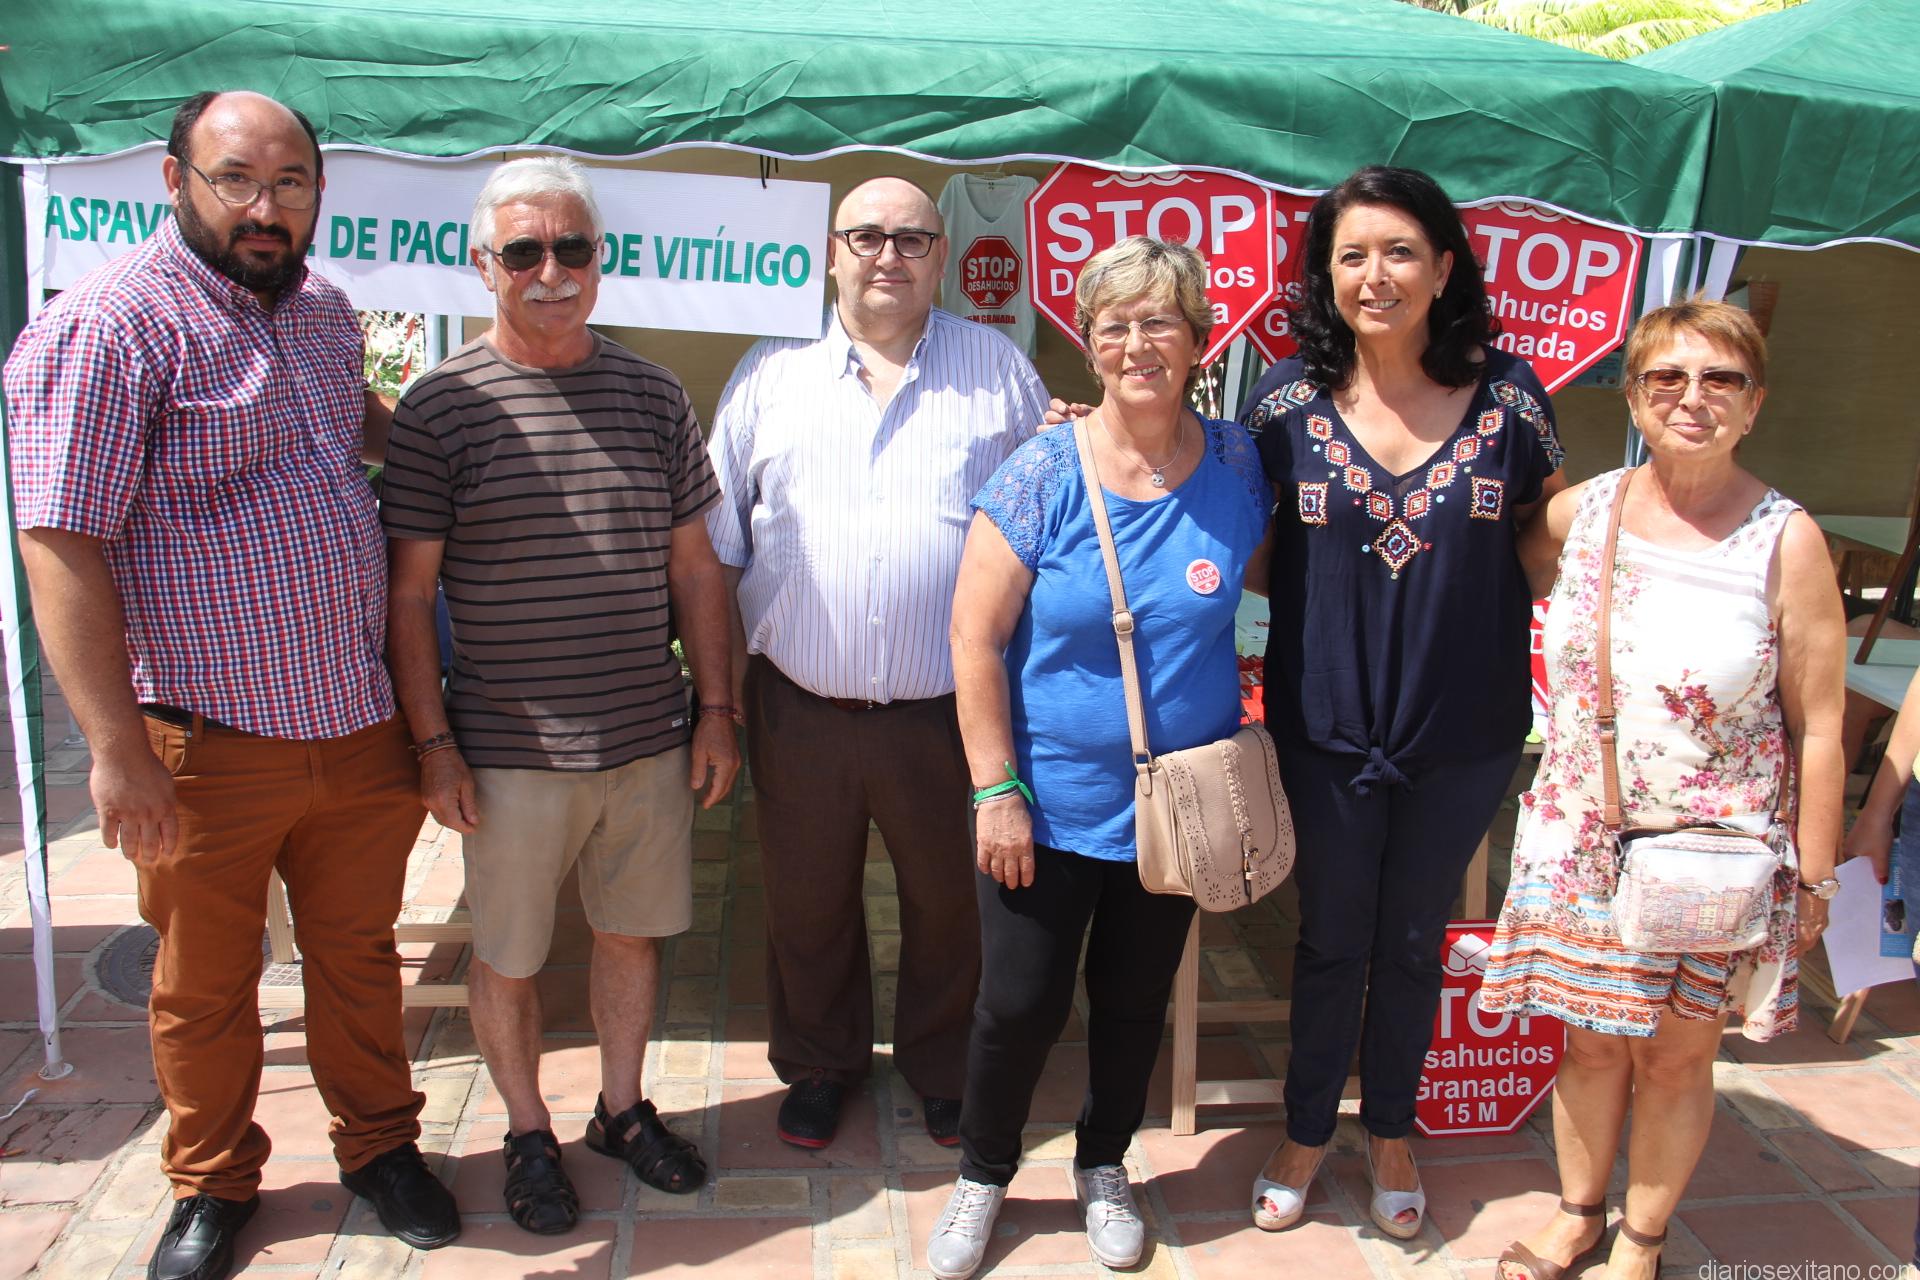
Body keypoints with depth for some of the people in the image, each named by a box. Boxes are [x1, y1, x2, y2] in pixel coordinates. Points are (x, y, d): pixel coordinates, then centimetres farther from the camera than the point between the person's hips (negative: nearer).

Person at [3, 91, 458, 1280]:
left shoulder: (327, 312, 8)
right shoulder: (110, 323, -13)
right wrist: (119, 747, -20)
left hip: (361, 726, 5)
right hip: (208, 746, -5)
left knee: (358, 953, 18)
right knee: (205, 985, 13)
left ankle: (380, 1143, 37)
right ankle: (213, 1185, 35)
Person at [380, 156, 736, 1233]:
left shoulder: (653, 395, 5)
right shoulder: (442, 408, -6)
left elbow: (694, 566, 9)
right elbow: (409, 593, -4)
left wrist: (716, 708, 6)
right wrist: (434, 742, -8)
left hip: (650, 740, 3)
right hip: (510, 751, -3)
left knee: (635, 932, 16)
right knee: (509, 955, 10)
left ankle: (623, 1107, 38)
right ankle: (529, 1133, 33)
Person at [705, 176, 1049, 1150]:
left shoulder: (996, 369, 4)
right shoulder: (772, 370, 5)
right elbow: (716, 534, 7)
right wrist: (722, 663, 1)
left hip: (946, 708, 0)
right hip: (799, 706, 1)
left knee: (949, 901, 14)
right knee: (807, 903, 16)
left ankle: (941, 1066, 39)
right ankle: (818, 1063, 40)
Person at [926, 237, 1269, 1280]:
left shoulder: (1237, 465, -4)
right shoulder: (1044, 473, -12)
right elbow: (976, 636, -11)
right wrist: (996, 790, -13)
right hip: (1052, 803, -2)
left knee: (1135, 1000, 18)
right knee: (1020, 1002, 7)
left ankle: (1103, 1170, 42)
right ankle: (982, 1176, 34)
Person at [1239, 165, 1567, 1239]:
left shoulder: (1507, 393, -6)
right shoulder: (1289, 397, -6)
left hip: (1465, 732, 1)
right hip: (1327, 727, 0)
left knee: (1414, 944, 19)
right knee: (1333, 941, 16)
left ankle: (1391, 1131, 42)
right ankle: (1308, 1129, 39)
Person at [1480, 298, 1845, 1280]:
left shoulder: (1786, 541, -11)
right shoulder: (1581, 511, -3)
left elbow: (1818, 727, -7)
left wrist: (1813, 878, -4)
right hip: (1581, 841, 2)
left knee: (1676, 1056, 13)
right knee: (1592, 1041, 16)